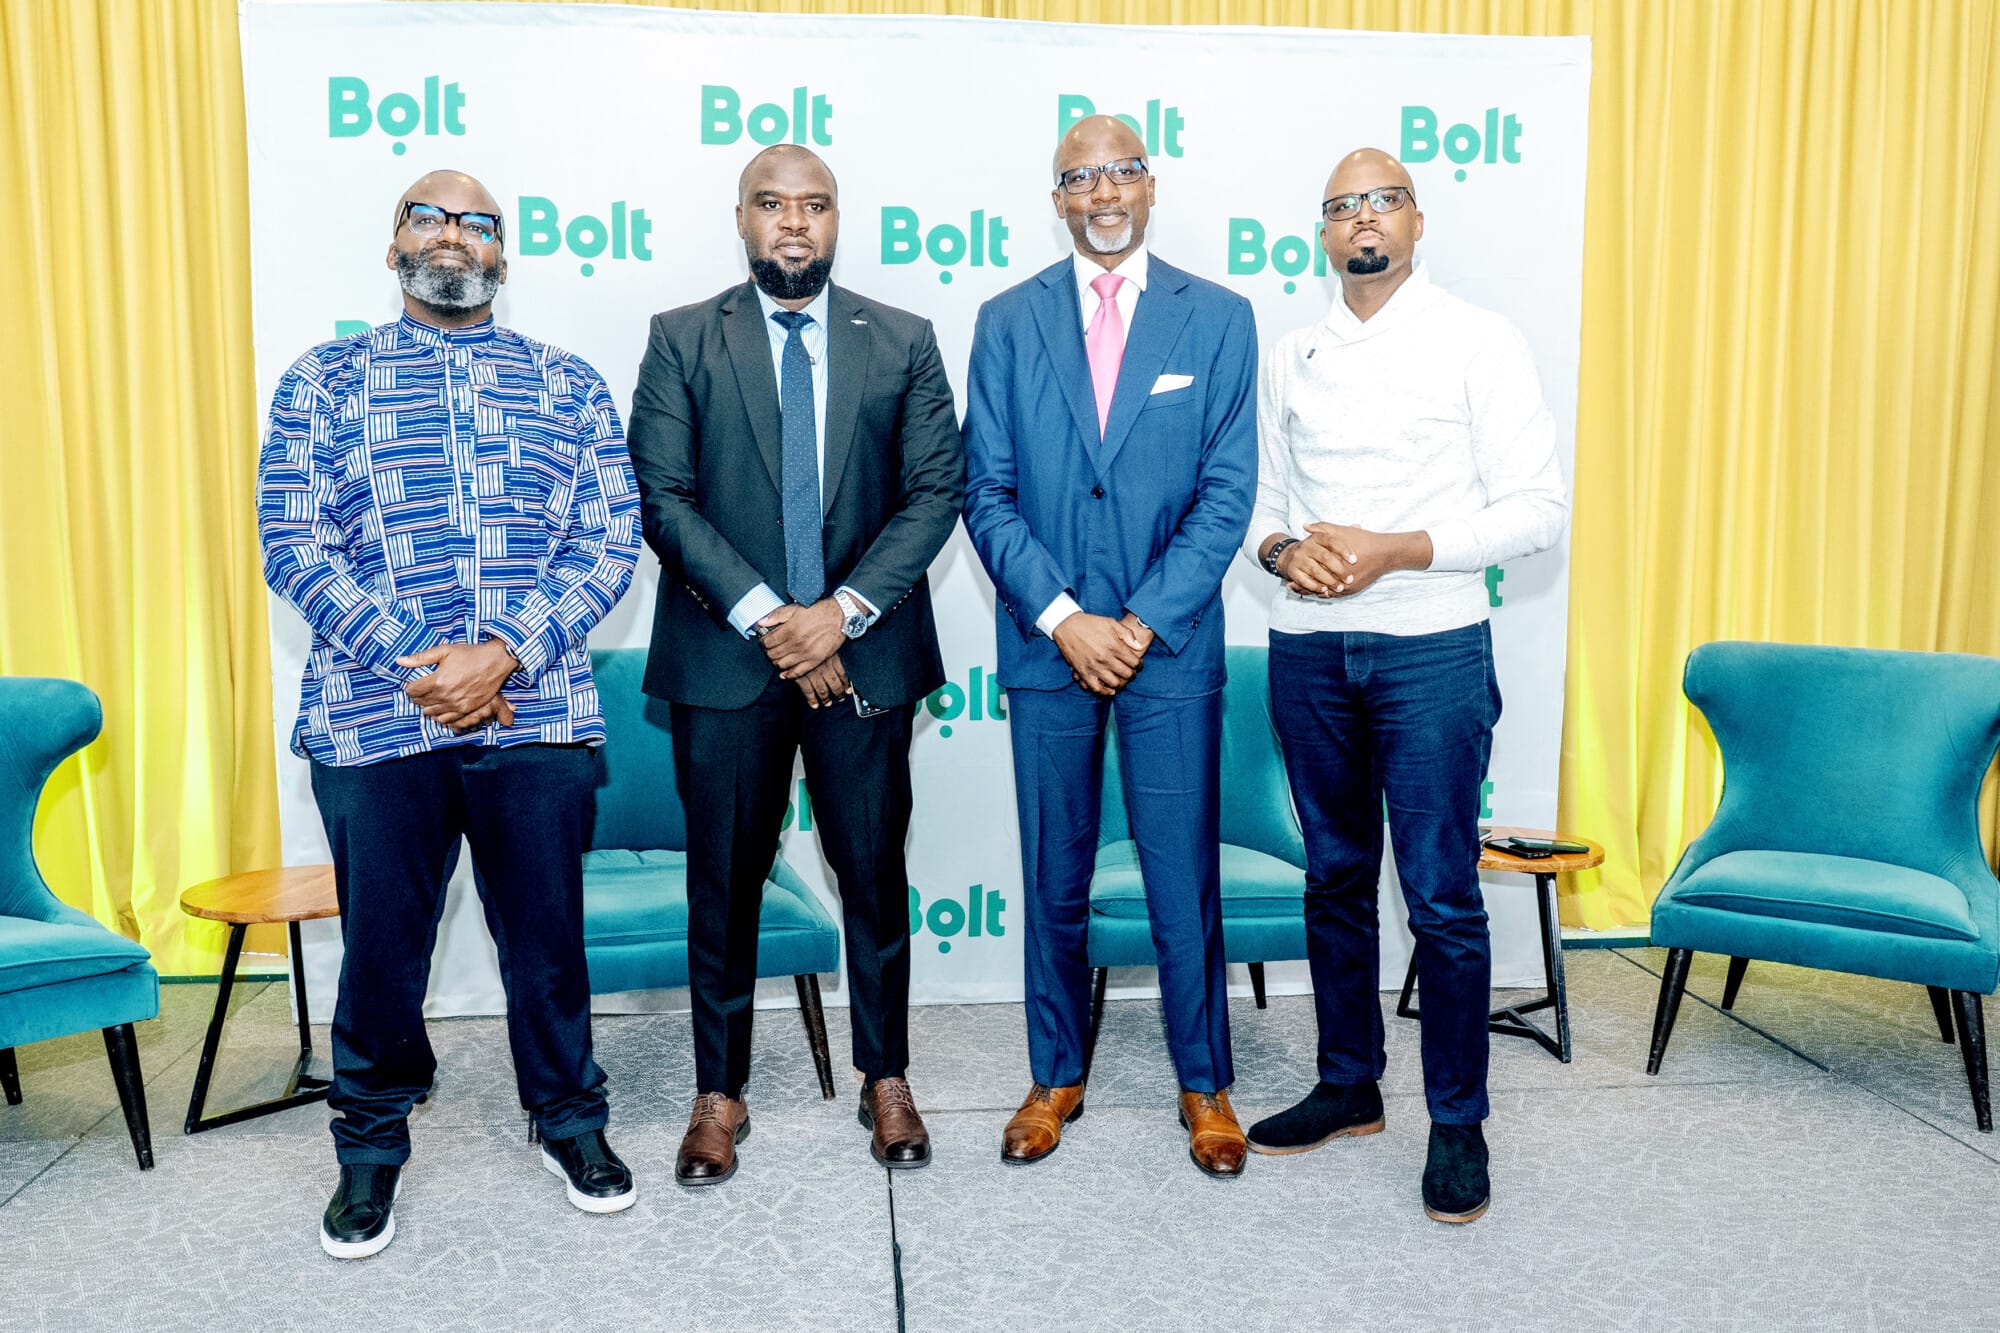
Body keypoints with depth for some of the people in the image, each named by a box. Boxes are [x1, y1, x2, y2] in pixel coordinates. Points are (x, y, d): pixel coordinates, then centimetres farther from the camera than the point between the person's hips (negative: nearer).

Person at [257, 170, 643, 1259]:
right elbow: (294, 541, -1)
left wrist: (505, 654, -13)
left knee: (547, 936, 11)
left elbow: (610, 541, 0)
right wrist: (409, 665, -13)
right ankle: (371, 1146, 32)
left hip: (535, 712, 0)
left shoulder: (569, 386, 8)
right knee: (381, 946, 11)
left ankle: (569, 1120, 32)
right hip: (374, 717, 0)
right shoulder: (325, 381, 7)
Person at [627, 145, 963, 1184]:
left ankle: (885, 1079, 27)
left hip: (864, 652, 1)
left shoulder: (903, 342, 7)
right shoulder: (682, 340, 4)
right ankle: (719, 1093, 24)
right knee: (724, 885, 8)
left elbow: (936, 491, -1)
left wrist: (843, 610, -13)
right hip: (725, 655, 0)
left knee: (875, 874, 10)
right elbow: (661, 495, -4)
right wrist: (762, 616, -14)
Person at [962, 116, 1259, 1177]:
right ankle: (1056, 1077, 29)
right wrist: (1062, 619, -10)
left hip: (1170, 647, -1)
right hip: (1045, 645, 1)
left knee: (1184, 880, 6)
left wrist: (1142, 623, -10)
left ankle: (1204, 1085, 25)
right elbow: (987, 494, 0)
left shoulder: (1217, 319, 2)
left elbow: (1226, 495, -2)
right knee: (1054, 881, 12)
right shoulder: (1008, 322, 5)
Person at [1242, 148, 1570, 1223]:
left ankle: (1458, 1122, 14)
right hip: (1308, 650, 5)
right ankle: (1348, 1086, 28)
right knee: (1335, 879, 13)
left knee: (1442, 896, -2)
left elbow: (1538, 506, -7)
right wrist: (1283, 548, -7)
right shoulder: (1290, 359, 13)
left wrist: (1393, 549, -18)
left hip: (1431, 649, -4)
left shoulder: (1477, 343, -1)